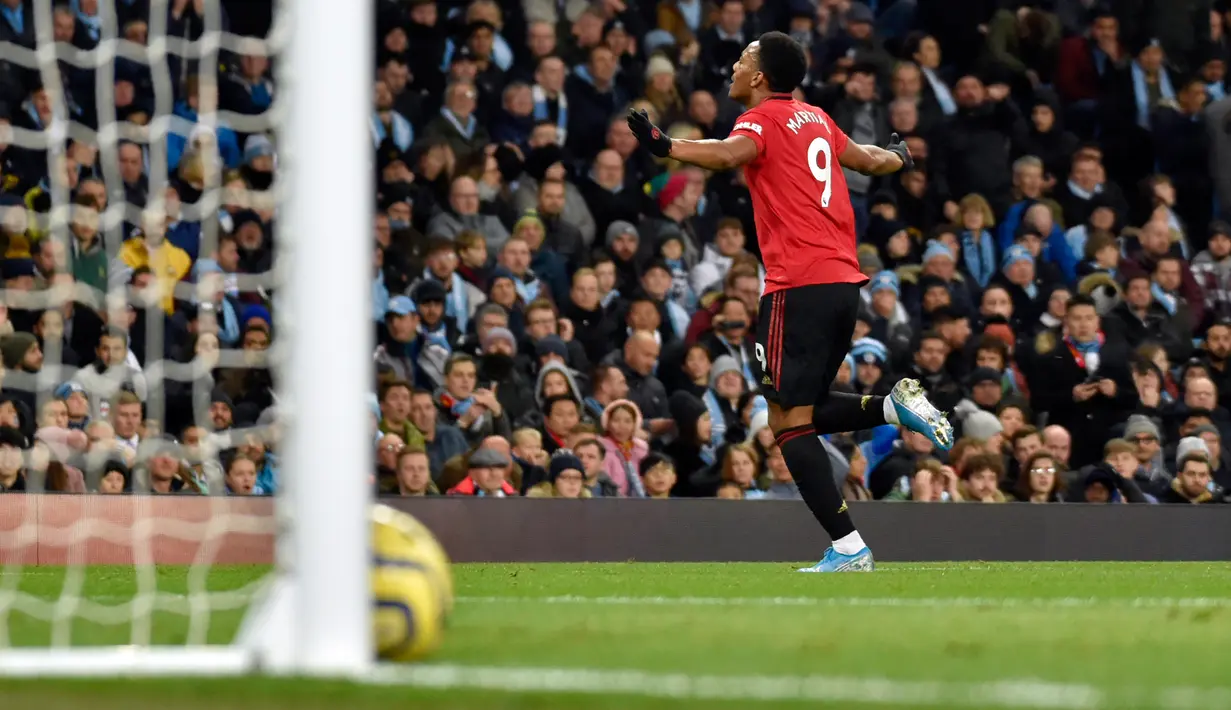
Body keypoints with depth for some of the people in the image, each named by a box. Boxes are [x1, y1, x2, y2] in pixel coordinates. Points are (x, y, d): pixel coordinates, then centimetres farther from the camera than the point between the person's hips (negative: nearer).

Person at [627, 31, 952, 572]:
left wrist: (667, 147, -40)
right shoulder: (815, 120, 17)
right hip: (844, 281, 8)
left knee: (790, 421, -7)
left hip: (798, 285, -8)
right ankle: (896, 406, 0)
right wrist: (899, 158, 55)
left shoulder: (763, 121, -4)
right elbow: (869, 161, 33)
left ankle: (848, 548, -14)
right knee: (804, 411, 21)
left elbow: (727, 154, -27)